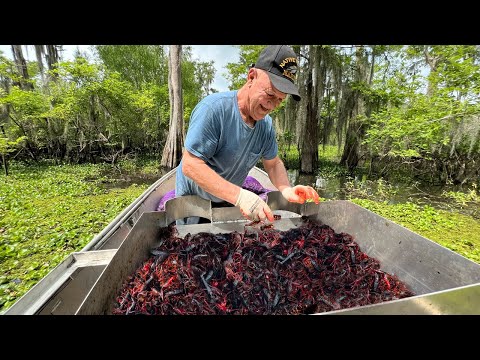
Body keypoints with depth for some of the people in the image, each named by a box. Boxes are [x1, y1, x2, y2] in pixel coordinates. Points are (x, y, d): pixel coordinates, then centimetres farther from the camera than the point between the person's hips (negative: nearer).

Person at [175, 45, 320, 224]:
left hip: (229, 201, 5)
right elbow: (190, 165, -33)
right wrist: (239, 195, -43)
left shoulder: (266, 124, -8)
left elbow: (273, 163, 1)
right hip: (193, 201, -4)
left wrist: (286, 189, -21)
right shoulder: (214, 108, -29)